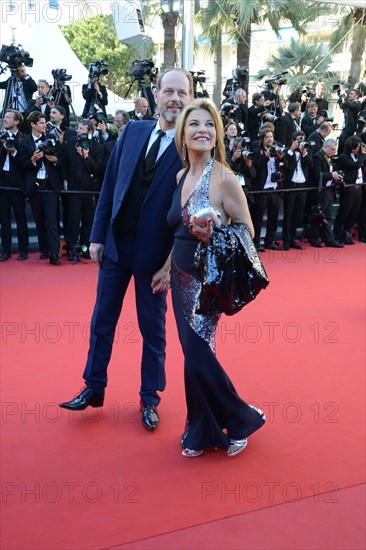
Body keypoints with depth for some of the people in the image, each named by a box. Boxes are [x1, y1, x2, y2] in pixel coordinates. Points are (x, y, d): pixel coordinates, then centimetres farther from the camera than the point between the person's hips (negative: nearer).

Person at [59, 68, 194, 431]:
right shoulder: (133, 131, 3)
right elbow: (109, 186, 5)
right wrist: (98, 236, 2)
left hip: (154, 252, -4)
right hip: (115, 243, 4)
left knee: (153, 329, 11)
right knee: (102, 321, 13)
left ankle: (149, 399, 28)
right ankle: (93, 388, 31)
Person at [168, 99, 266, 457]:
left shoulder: (223, 178, -13)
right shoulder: (181, 176, 7)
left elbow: (246, 232, -10)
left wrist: (212, 235, -26)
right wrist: (167, 266, 12)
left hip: (206, 279, -6)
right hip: (181, 277, 6)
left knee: (198, 357, -5)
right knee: (194, 356, 11)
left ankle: (241, 420, 20)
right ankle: (201, 431, 28)